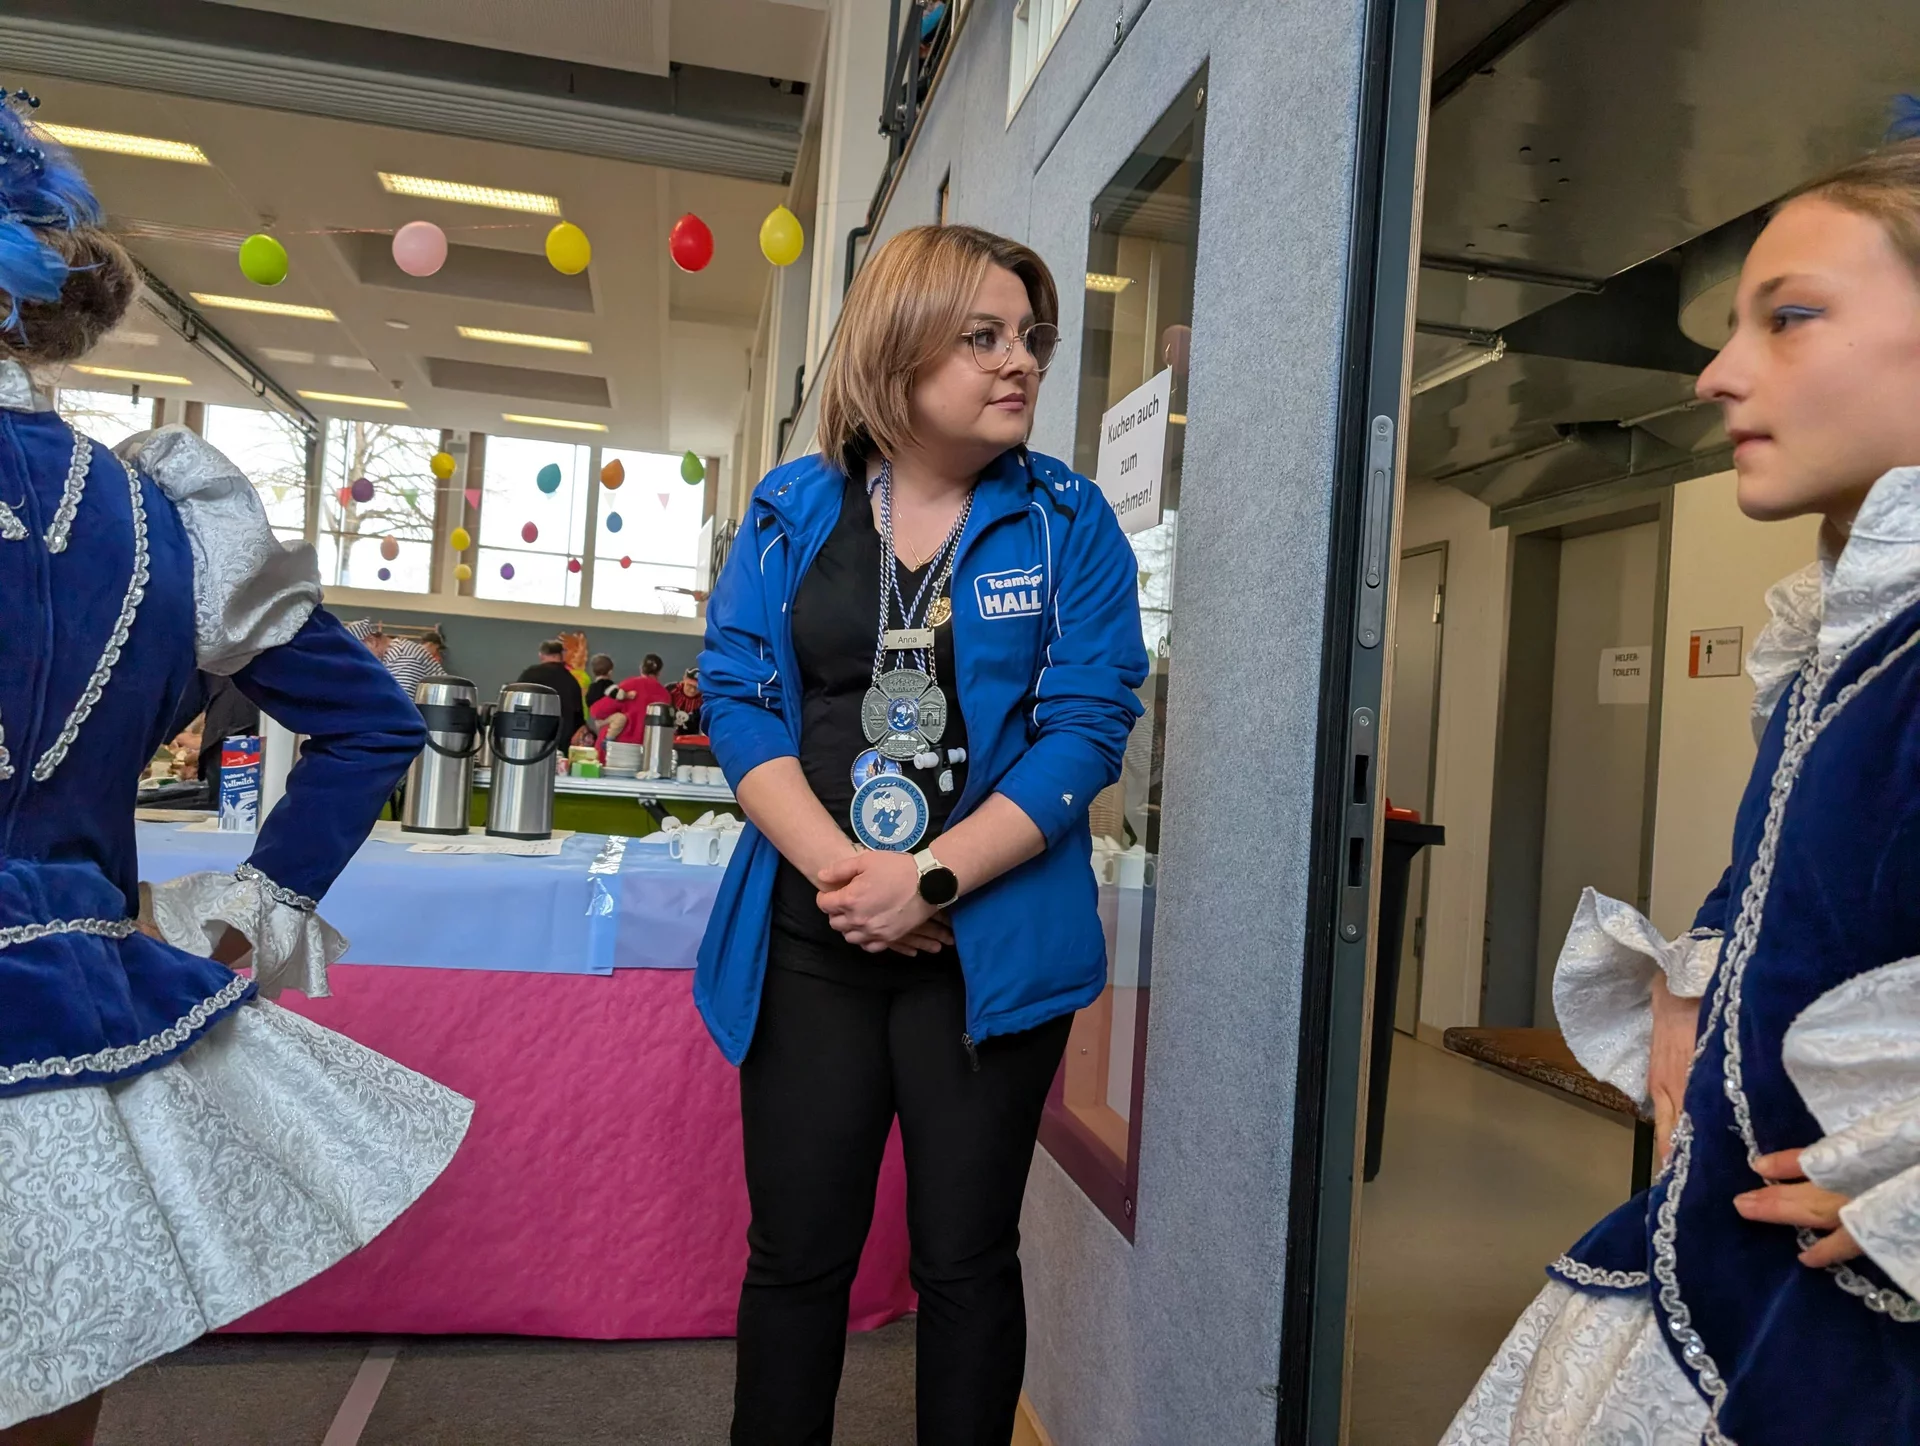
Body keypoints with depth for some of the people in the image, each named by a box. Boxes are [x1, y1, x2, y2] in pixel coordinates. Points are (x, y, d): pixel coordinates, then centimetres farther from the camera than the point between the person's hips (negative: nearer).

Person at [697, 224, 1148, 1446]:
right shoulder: (793, 510, 4)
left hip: (990, 945, -1)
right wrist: (840, 871, -15)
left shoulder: (1068, 521, 0)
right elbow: (740, 698, -1)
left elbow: (1088, 726, -8)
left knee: (965, 1257, 11)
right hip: (811, 941, 2)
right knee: (796, 1252, 12)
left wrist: (932, 880, -16)